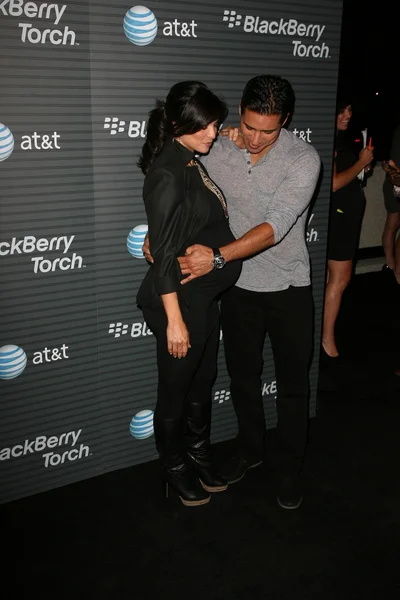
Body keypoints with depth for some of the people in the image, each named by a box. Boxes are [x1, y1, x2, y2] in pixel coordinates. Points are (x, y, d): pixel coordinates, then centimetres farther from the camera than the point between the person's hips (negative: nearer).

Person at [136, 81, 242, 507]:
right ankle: (175, 470, 32)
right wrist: (174, 319, -21)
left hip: (205, 296, 9)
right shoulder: (166, 175, -20)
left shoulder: (193, 165, 7)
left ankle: (199, 456, 41)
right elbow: (164, 254, -22)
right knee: (176, 391, 10)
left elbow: (209, 226, 10)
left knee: (203, 382, 22)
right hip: (179, 299, -9)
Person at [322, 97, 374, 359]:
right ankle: (327, 338, 3)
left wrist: (363, 166, 2)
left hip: (348, 212, 9)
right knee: (340, 278, -5)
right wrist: (361, 163, -13)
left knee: (334, 276, 13)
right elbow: (332, 183, -24)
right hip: (338, 214, -9)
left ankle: (324, 331, 22)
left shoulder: (341, 139, 12)